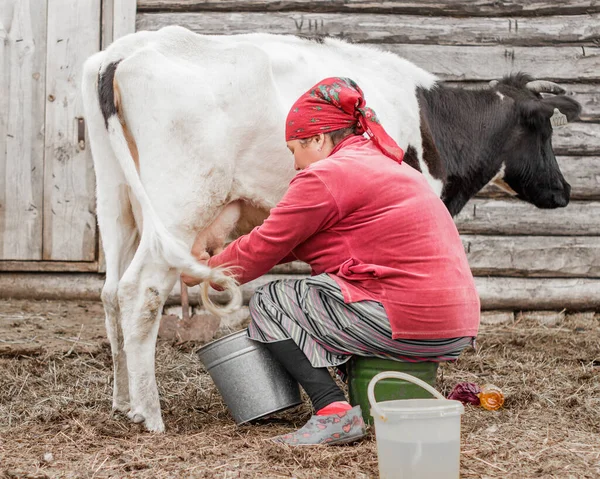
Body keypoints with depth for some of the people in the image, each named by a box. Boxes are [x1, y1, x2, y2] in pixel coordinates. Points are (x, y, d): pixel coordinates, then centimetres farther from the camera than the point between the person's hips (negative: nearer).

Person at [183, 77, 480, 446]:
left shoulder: (327, 176, -7)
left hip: (408, 325, -10)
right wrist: (223, 261, 26)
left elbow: (263, 249, 1)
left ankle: (334, 413, -10)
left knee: (268, 302, 5)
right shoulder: (382, 164, 22)